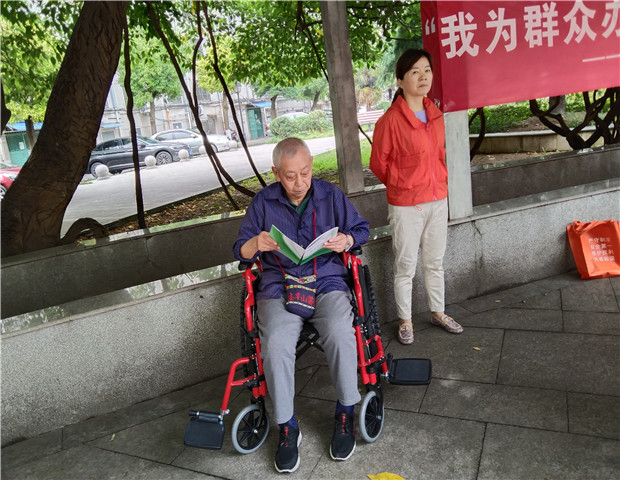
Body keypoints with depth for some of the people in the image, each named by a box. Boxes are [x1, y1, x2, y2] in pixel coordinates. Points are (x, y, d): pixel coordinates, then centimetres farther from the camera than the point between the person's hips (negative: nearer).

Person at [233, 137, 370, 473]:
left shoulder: (331, 195, 7)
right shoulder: (263, 202, 6)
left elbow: (361, 229, 15)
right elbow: (240, 252, 8)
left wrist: (347, 240, -9)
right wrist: (256, 243, -17)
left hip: (327, 282, 0)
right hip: (279, 287, 0)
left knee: (339, 332, -30)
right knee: (276, 344, -27)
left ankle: (345, 414, -6)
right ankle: (287, 428, -6)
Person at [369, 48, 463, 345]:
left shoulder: (435, 114, 6)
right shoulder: (390, 120, -15)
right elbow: (378, 163, -6)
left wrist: (440, 181, 11)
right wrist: (403, 186, 3)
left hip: (437, 200, 6)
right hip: (406, 205, -6)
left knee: (435, 262, 18)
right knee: (406, 266, 6)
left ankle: (438, 312, 34)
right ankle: (405, 320, 22)